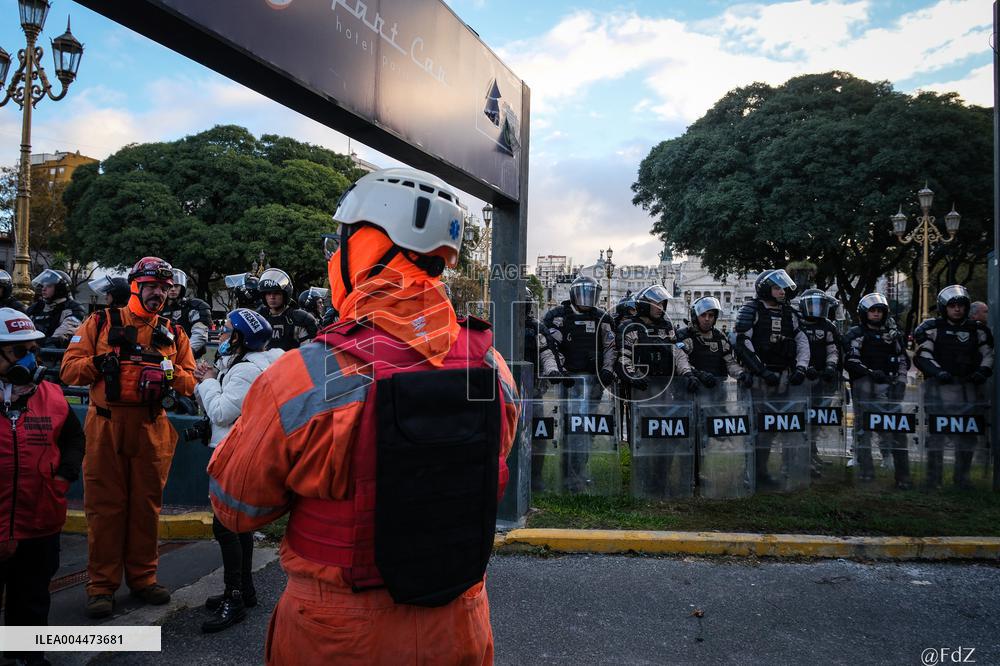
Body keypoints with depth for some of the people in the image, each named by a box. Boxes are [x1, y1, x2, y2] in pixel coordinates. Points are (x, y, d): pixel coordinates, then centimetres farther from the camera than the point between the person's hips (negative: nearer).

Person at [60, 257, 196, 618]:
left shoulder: (174, 333, 12)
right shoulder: (100, 323, 6)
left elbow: (191, 382, 6)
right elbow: (68, 369, 1)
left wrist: (171, 372, -12)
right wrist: (97, 364, -15)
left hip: (153, 429, 2)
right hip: (106, 426, -2)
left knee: (146, 505, 9)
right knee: (105, 506, 3)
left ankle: (142, 577, 23)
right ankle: (102, 585, 15)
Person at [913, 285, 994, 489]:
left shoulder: (977, 330, 15)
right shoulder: (932, 328, 3)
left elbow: (988, 354, 17)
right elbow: (922, 355, -4)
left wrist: (983, 371, -1)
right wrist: (938, 371, -18)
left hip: (969, 386, 4)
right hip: (940, 386, -4)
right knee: (937, 432, -6)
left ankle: (962, 477, 20)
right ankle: (934, 479, 1)